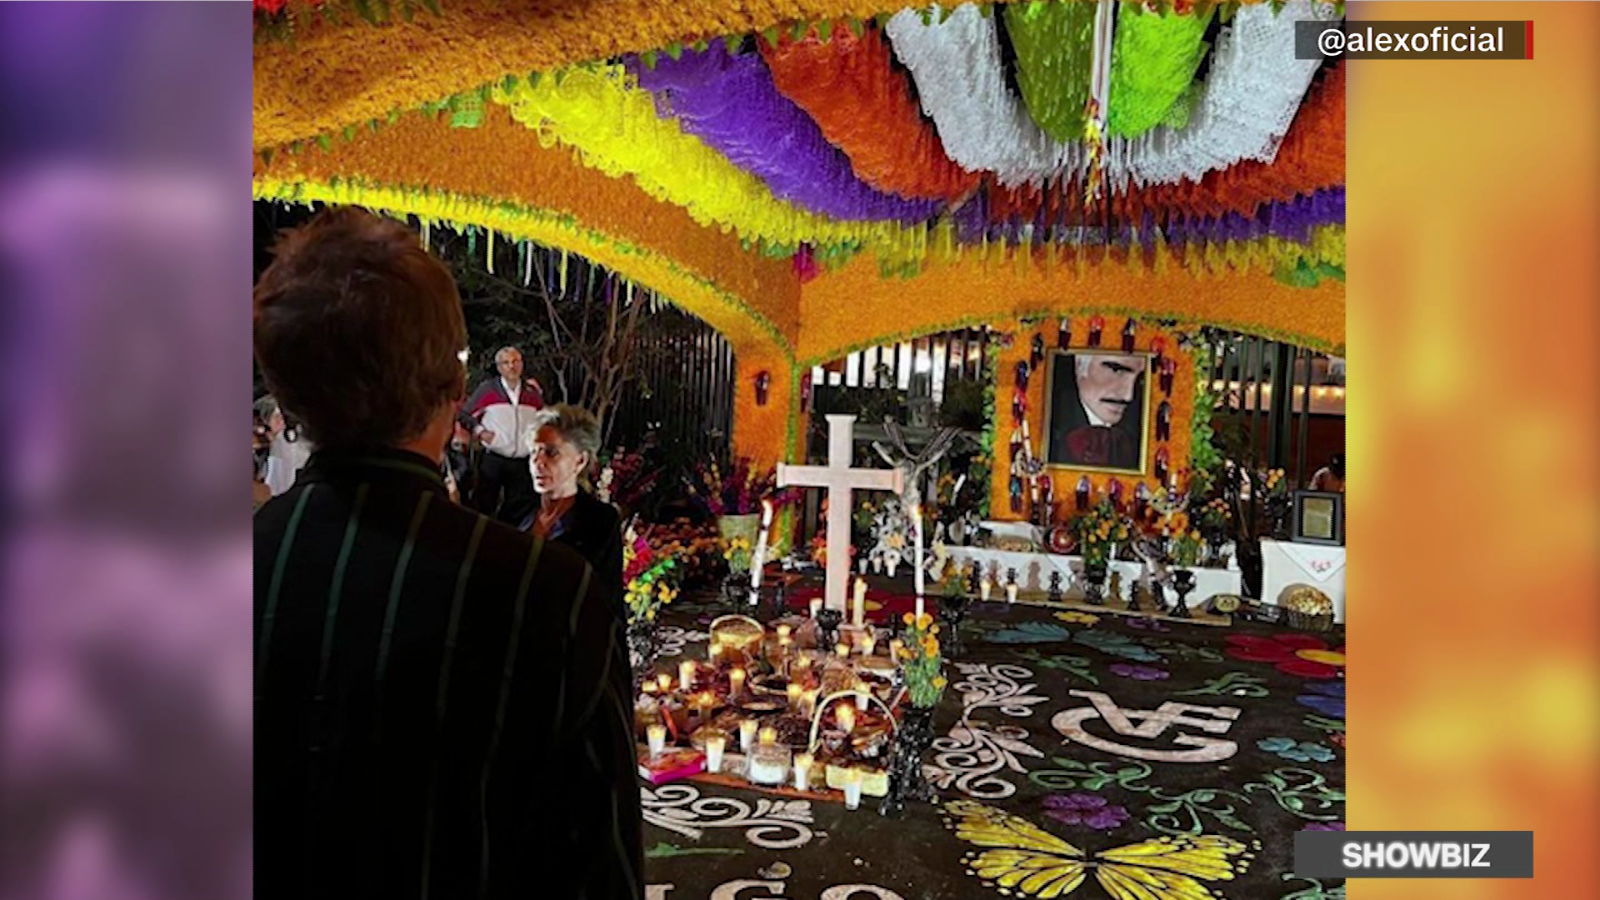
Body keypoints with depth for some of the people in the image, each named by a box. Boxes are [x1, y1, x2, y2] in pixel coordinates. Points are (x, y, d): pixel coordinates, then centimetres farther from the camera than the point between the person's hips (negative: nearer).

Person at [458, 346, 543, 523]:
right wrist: (480, 431, -9)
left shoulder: (533, 392, 8)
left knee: (519, 511, 9)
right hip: (493, 460, -3)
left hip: (523, 462, 3)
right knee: (483, 506, 2)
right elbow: (464, 414, 3)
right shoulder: (488, 388, -1)